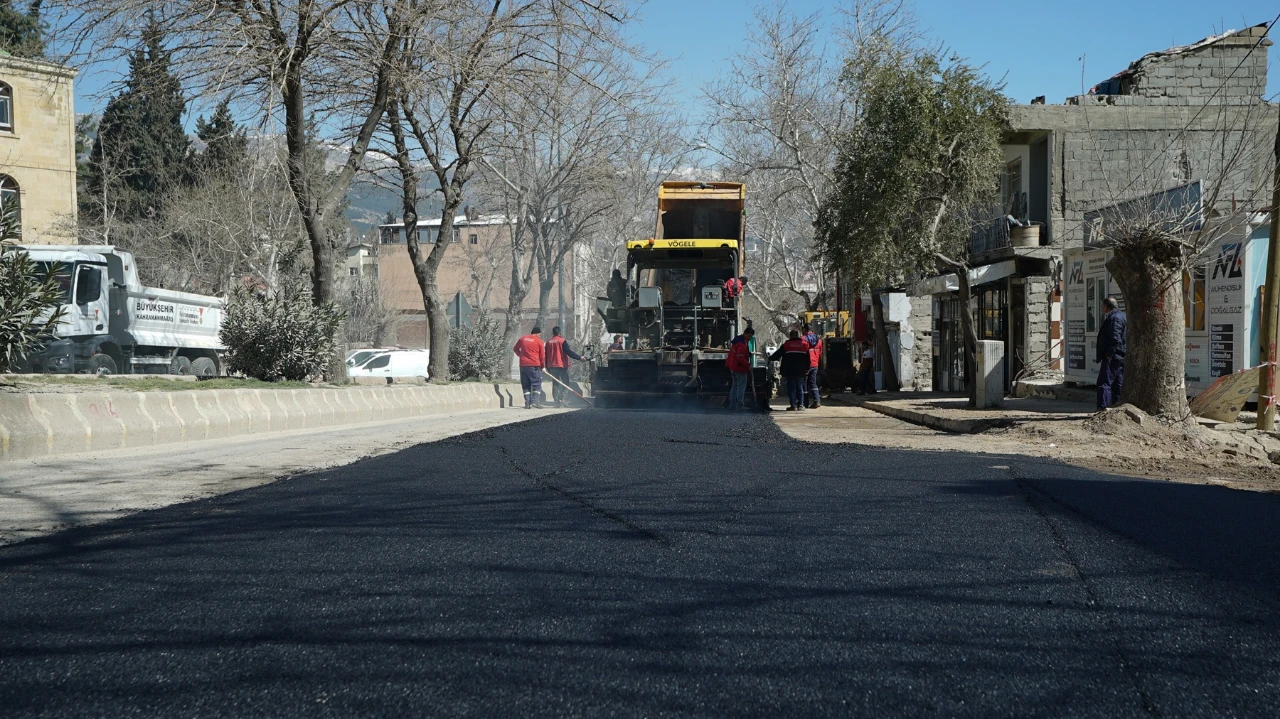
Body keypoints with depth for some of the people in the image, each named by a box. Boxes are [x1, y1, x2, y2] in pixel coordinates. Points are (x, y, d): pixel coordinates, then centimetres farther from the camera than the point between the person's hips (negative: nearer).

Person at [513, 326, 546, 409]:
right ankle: (535, 401, -14)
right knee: (537, 383, 0)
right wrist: (542, 365, 13)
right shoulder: (538, 341, -2)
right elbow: (542, 355, 0)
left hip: (523, 365, 4)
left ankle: (527, 403, 6)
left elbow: (515, 349, 20)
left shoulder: (522, 339, 10)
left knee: (525, 385, 10)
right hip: (534, 365, -4)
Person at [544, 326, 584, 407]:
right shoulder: (562, 341, -7)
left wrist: (547, 368, 21)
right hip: (562, 366, -5)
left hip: (552, 366, 5)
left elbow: (546, 356, 13)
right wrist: (579, 357, -11)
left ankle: (556, 401, 3)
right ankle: (563, 400, -14)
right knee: (566, 383, 0)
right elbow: (568, 352, -14)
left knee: (555, 384, 9)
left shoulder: (548, 342, 9)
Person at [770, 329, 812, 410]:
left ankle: (793, 405, -4)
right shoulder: (805, 344, 5)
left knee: (791, 388, 1)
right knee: (800, 388, 11)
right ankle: (800, 405, 7)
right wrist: (807, 369, 16)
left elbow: (777, 354, 5)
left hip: (790, 371, -2)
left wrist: (770, 357, 24)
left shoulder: (786, 345, -3)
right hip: (800, 372, 2)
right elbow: (808, 359, 8)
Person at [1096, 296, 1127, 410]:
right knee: (1118, 384, 11)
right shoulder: (1123, 316, 19)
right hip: (1121, 357, 10)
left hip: (1112, 357, -10)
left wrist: (1109, 354, -19)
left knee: (1104, 383, -11)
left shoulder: (1114, 318, -13)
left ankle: (1103, 408, -16)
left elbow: (1115, 339, -22)